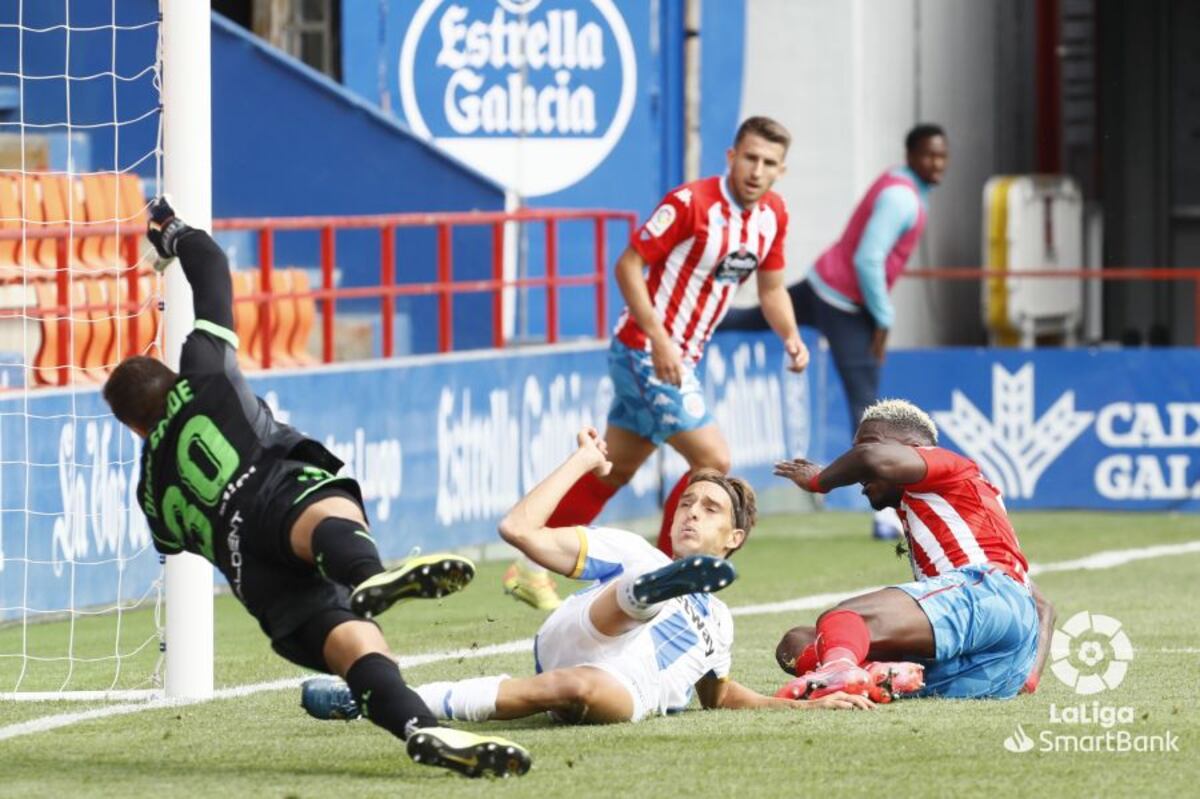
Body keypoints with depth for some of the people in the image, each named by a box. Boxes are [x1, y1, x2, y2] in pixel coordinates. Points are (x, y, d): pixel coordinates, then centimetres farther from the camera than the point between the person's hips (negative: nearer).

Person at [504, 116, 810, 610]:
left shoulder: (772, 215, 4)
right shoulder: (691, 202, -19)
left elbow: (771, 288, 16)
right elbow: (628, 264, -18)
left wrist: (790, 337, -3)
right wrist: (659, 339, -25)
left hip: (678, 359, 8)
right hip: (645, 351, -8)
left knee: (614, 470, 14)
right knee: (713, 460, -15)